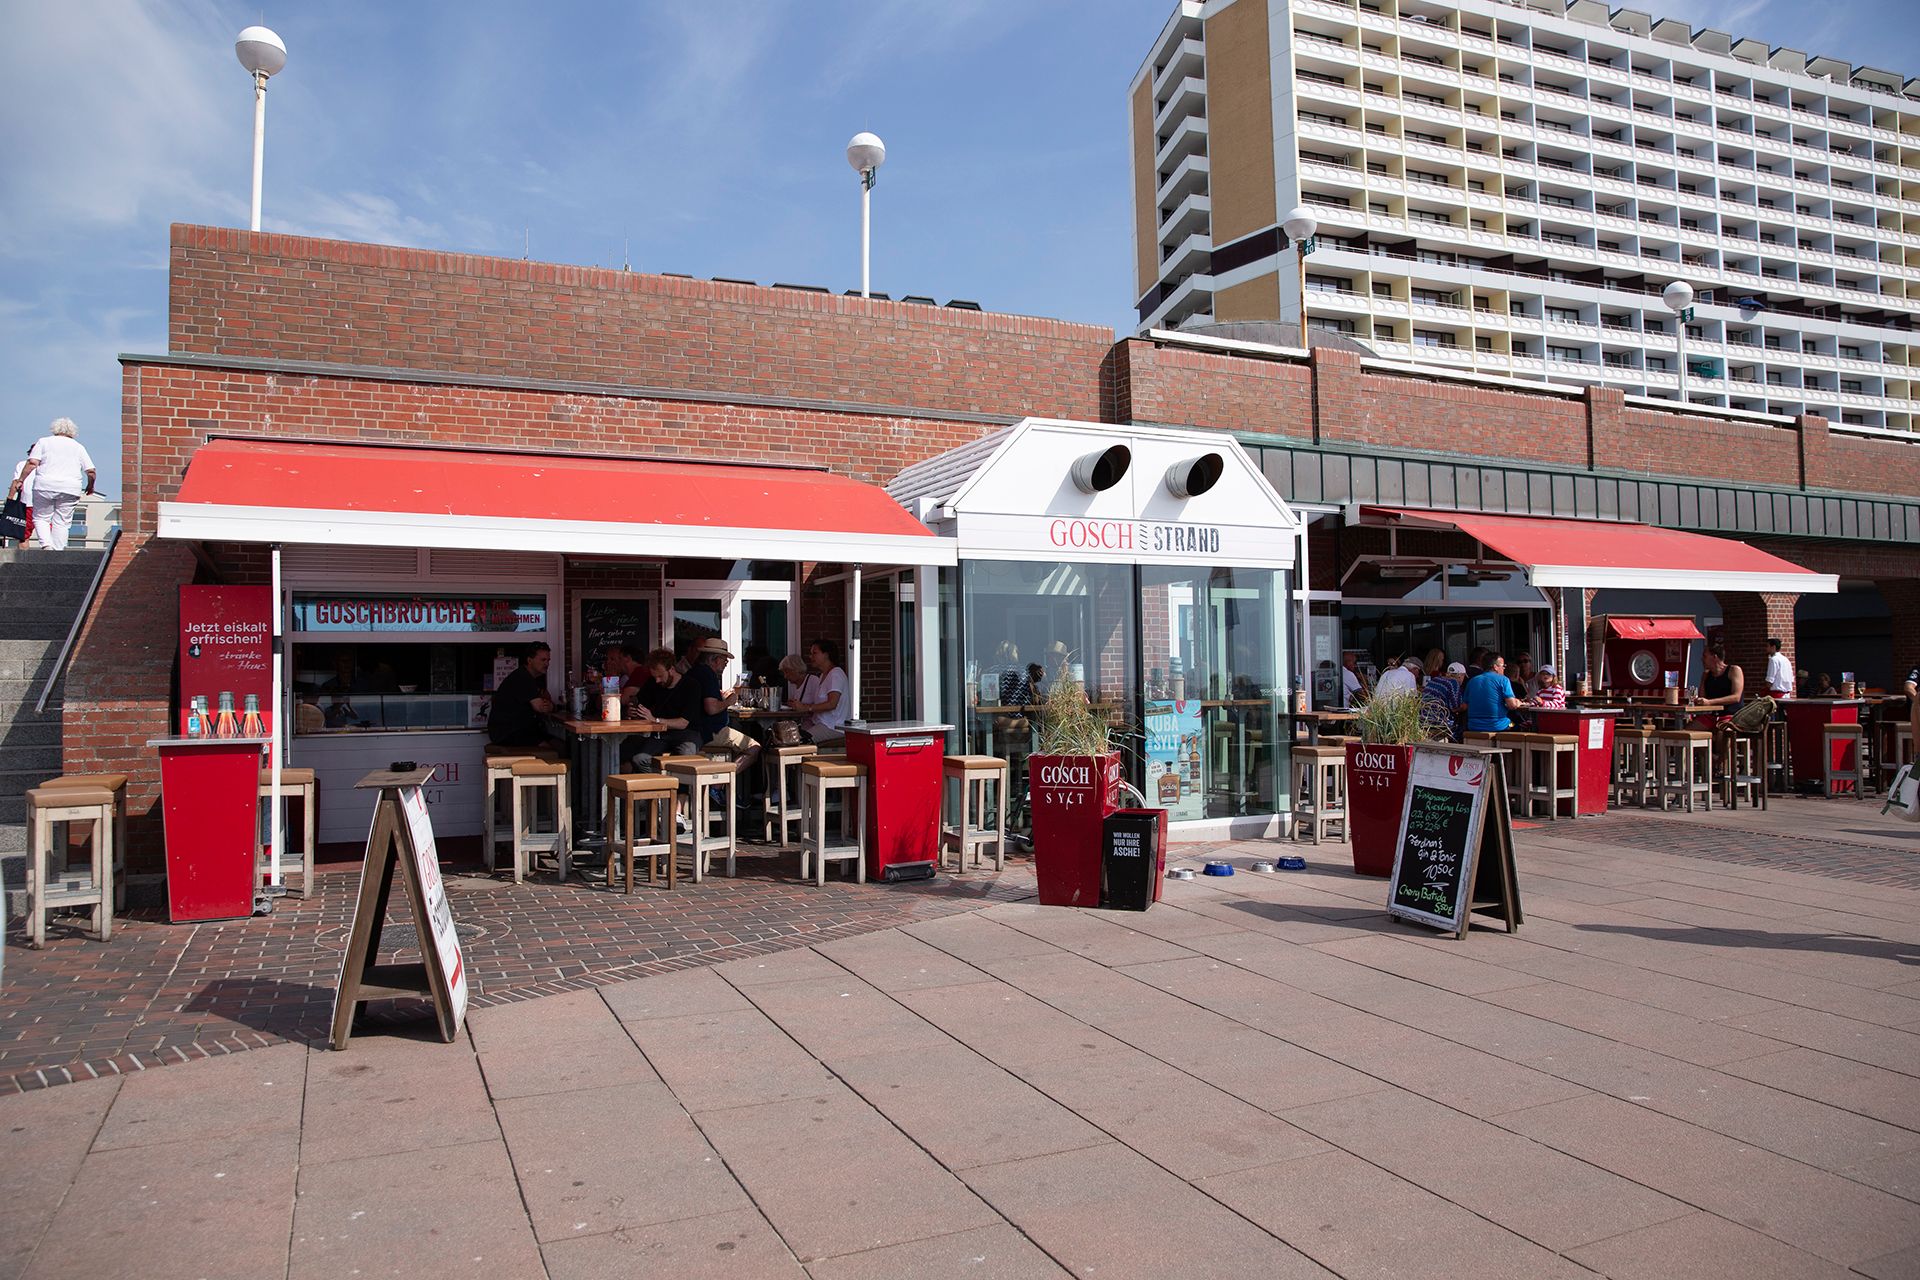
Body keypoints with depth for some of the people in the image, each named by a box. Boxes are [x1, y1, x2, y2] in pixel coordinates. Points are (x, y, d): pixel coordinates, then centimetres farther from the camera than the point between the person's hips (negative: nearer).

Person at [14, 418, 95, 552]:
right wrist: (90, 486, 23)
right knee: (62, 522, 3)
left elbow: (32, 463, -3)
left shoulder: (43, 441, 11)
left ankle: (47, 544, -11)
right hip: (70, 489, 1)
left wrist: (21, 480, 1)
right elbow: (91, 471, 8)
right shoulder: (78, 446, 14)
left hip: (45, 486, -1)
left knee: (40, 518, 10)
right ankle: (58, 550, -3)